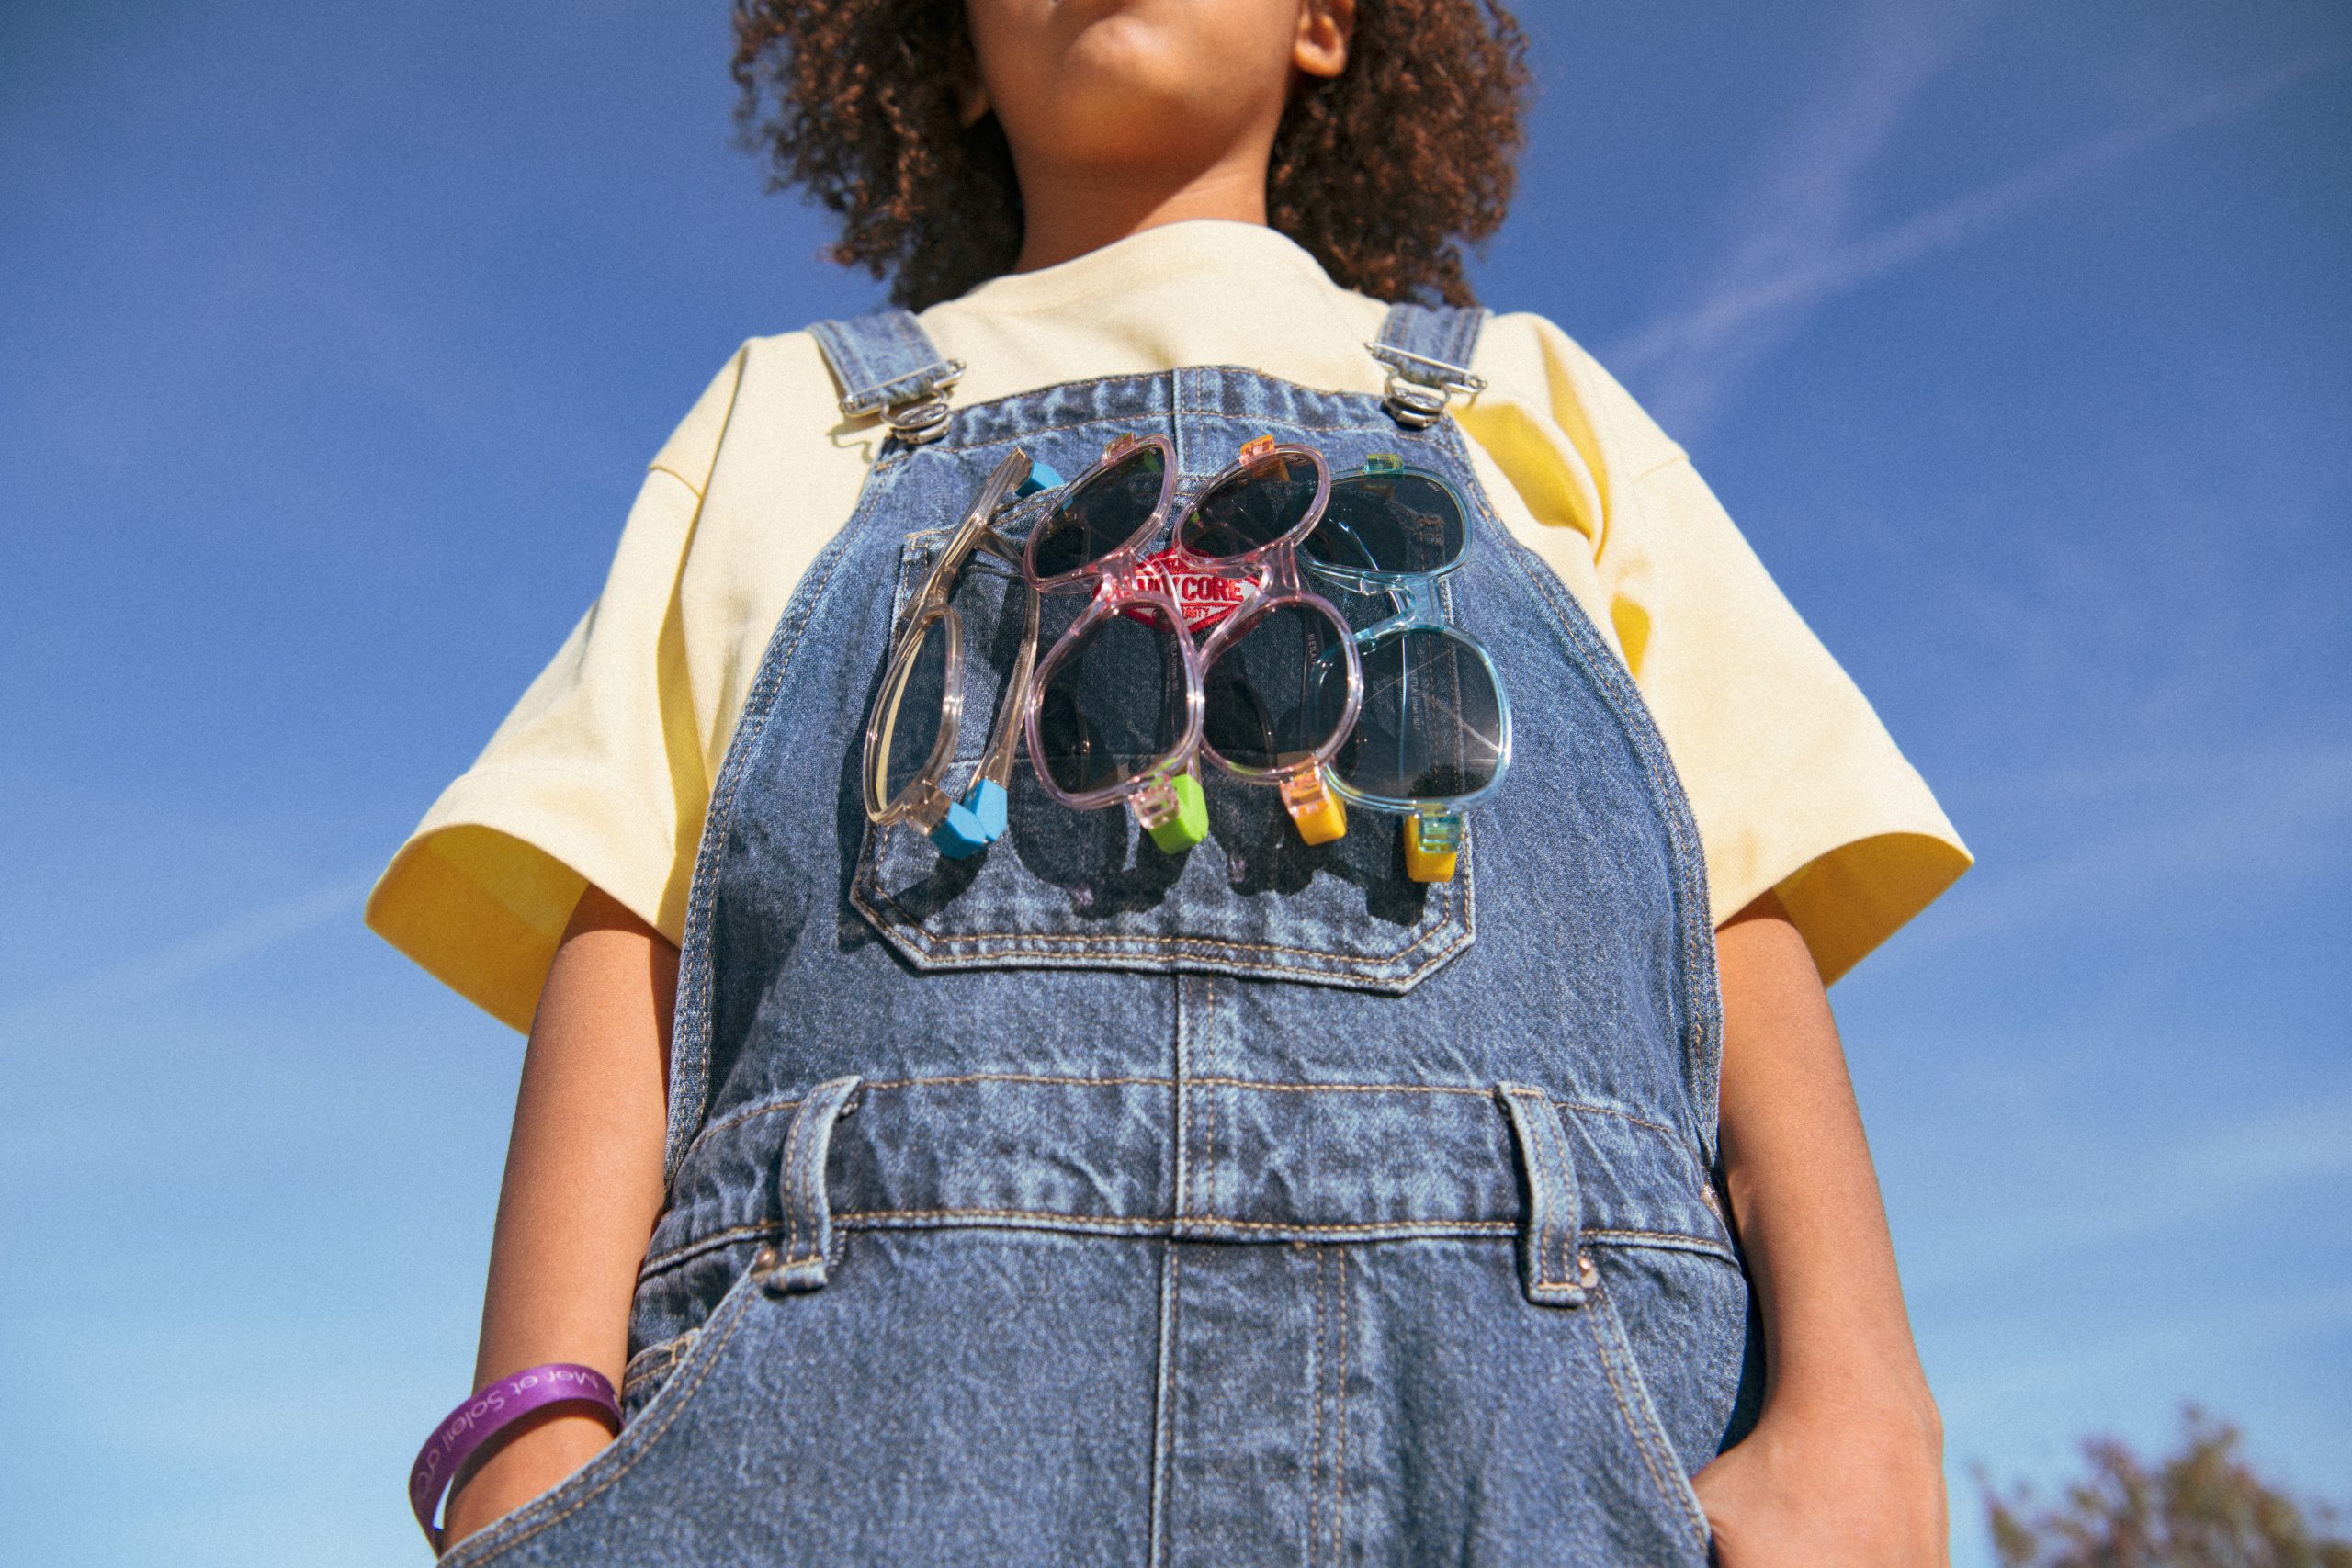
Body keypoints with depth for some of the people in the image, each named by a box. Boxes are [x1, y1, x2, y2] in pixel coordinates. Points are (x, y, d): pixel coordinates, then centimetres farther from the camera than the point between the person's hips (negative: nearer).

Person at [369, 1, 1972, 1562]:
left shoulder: (1534, 404, 26)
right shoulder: (786, 417, 26)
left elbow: (1749, 915, 11)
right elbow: (619, 920, 10)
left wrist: (1855, 1407, -5)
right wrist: (535, 1439, -6)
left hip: (1518, 1404, 1)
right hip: (879, 1401, 1)